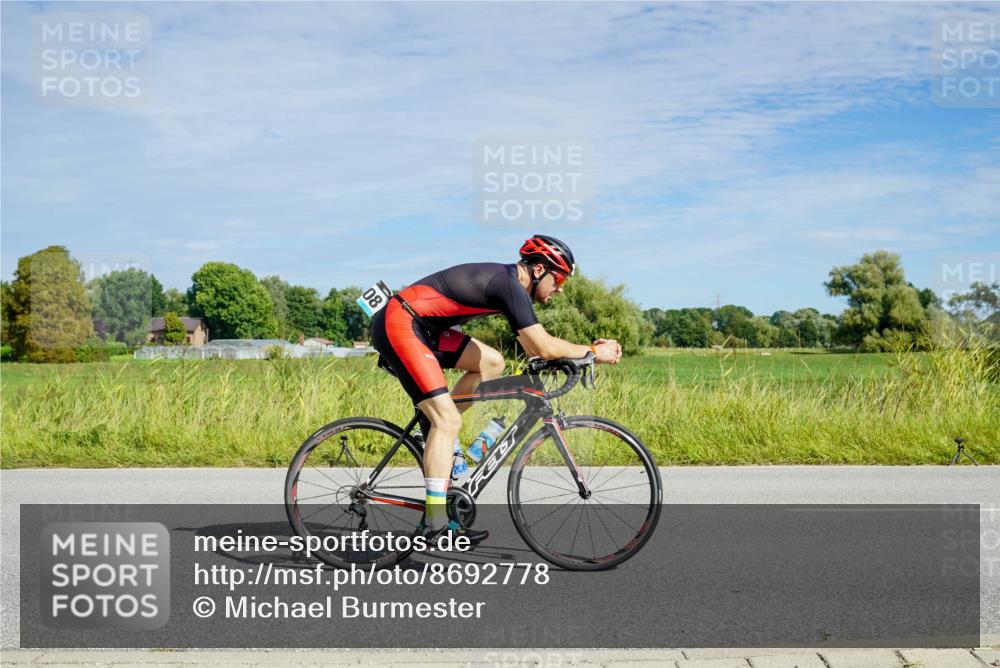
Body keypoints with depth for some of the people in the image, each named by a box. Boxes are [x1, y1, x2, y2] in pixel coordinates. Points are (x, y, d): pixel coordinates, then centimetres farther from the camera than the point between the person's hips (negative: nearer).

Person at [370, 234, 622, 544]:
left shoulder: (506, 281, 14)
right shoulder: (510, 285, -15)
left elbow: (534, 348, 17)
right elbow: (544, 348, -18)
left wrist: (587, 349, 10)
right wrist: (593, 352, -6)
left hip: (420, 327, 10)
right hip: (399, 324, -10)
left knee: (491, 363, 10)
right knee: (448, 419, -13)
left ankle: (434, 433, 13)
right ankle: (436, 524, -12)